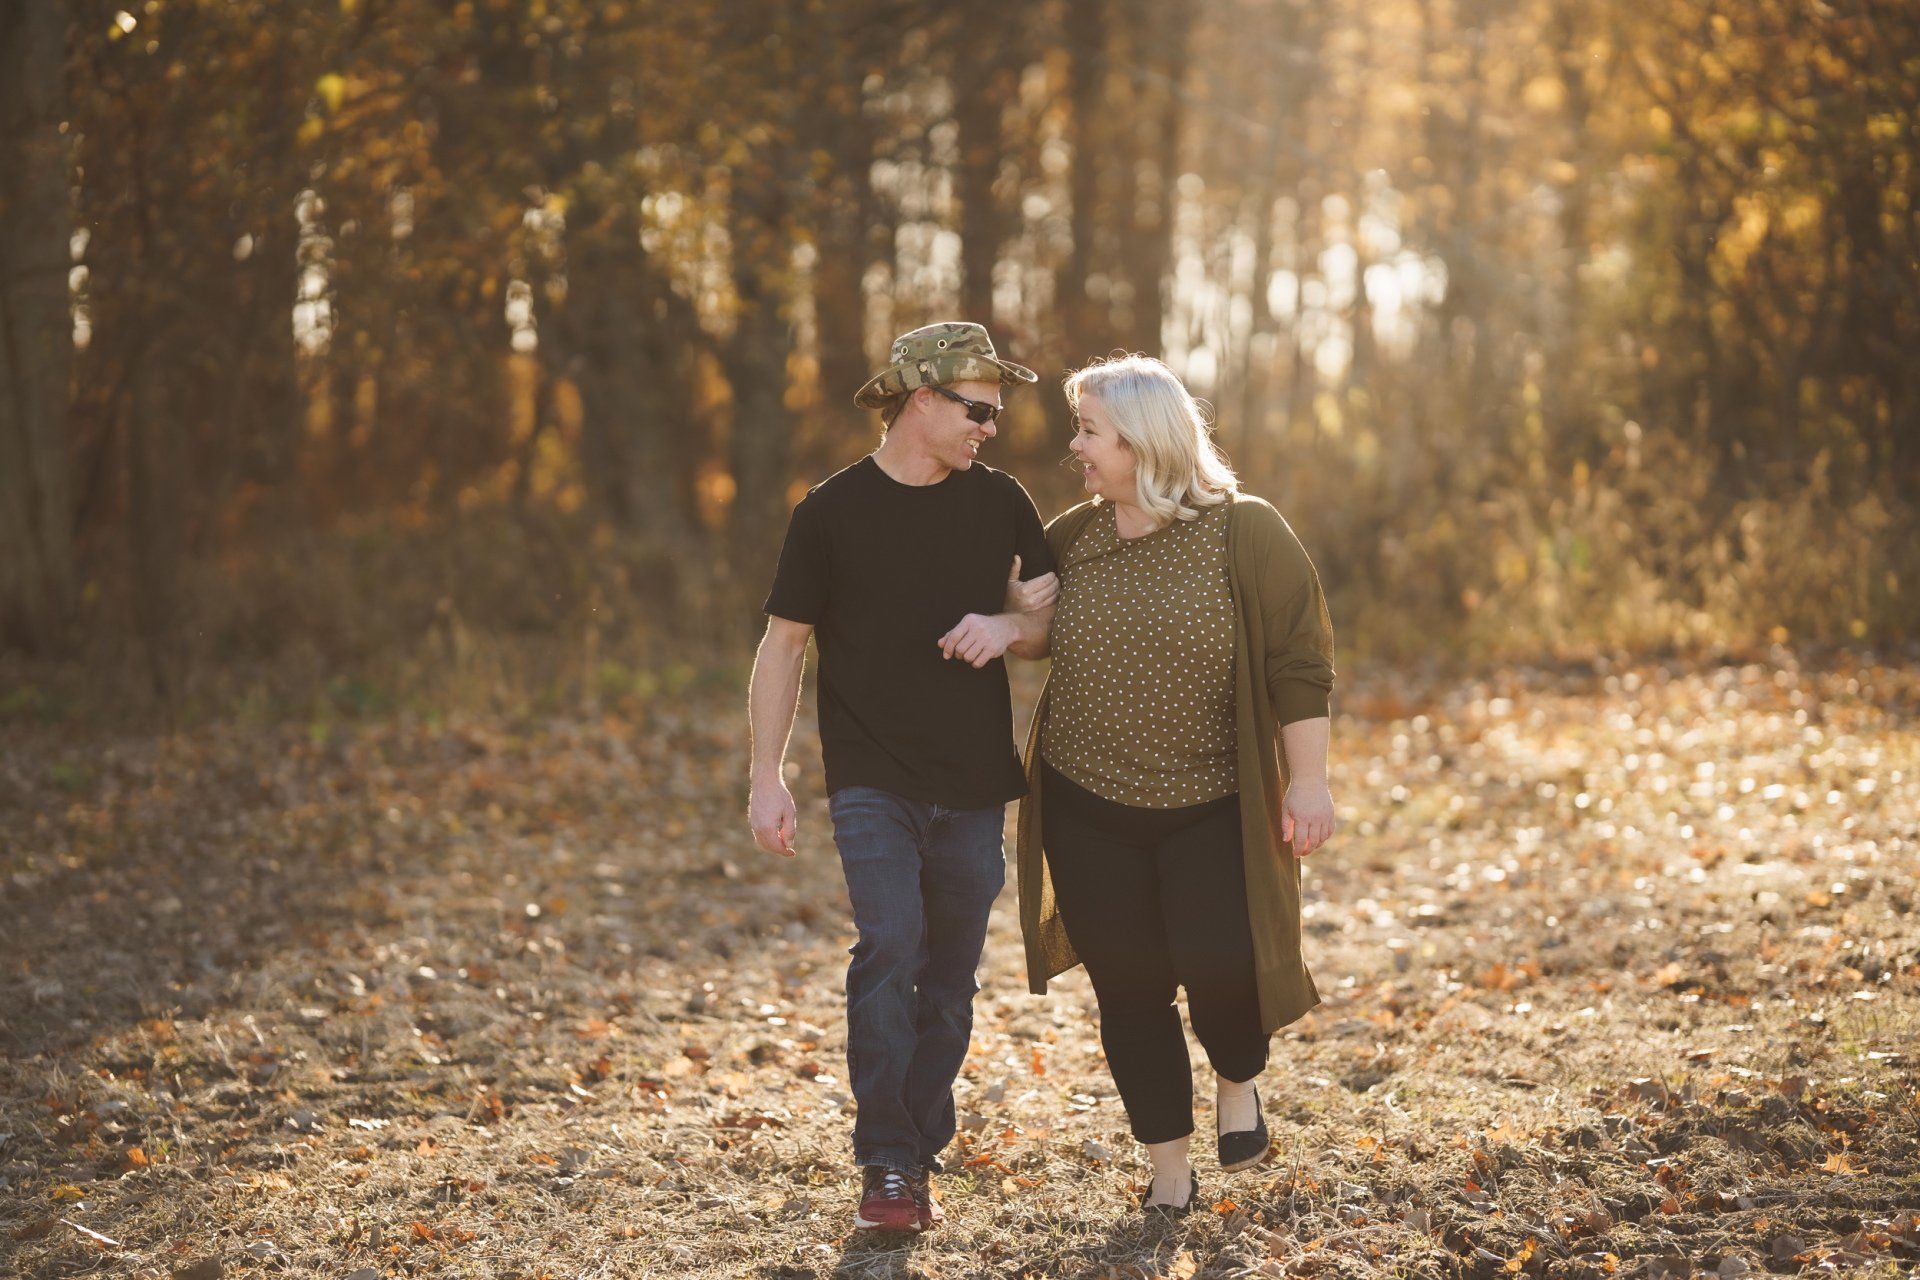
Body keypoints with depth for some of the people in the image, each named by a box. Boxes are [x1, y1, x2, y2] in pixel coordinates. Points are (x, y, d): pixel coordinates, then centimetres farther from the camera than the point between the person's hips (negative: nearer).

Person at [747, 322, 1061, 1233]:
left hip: (974, 784, 4)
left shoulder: (1000, 503, 7)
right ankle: (887, 1165, -12)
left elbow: (1051, 621, 14)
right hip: (873, 780, -3)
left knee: (949, 977, 7)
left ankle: (921, 1158, 19)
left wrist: (1009, 627, -10)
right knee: (889, 947, -18)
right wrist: (766, 778, -3)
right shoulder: (833, 511, -3)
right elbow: (783, 645, 2)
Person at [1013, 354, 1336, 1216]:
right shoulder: (1072, 537, 4)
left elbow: (1299, 663, -8)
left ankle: (1237, 1081, 23)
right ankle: (1169, 1169, 20)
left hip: (1212, 810, -3)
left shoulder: (1244, 533, -8)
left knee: (1219, 965, -12)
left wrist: (1308, 780, -11)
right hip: (1088, 809, 4)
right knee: (1129, 986, 5)